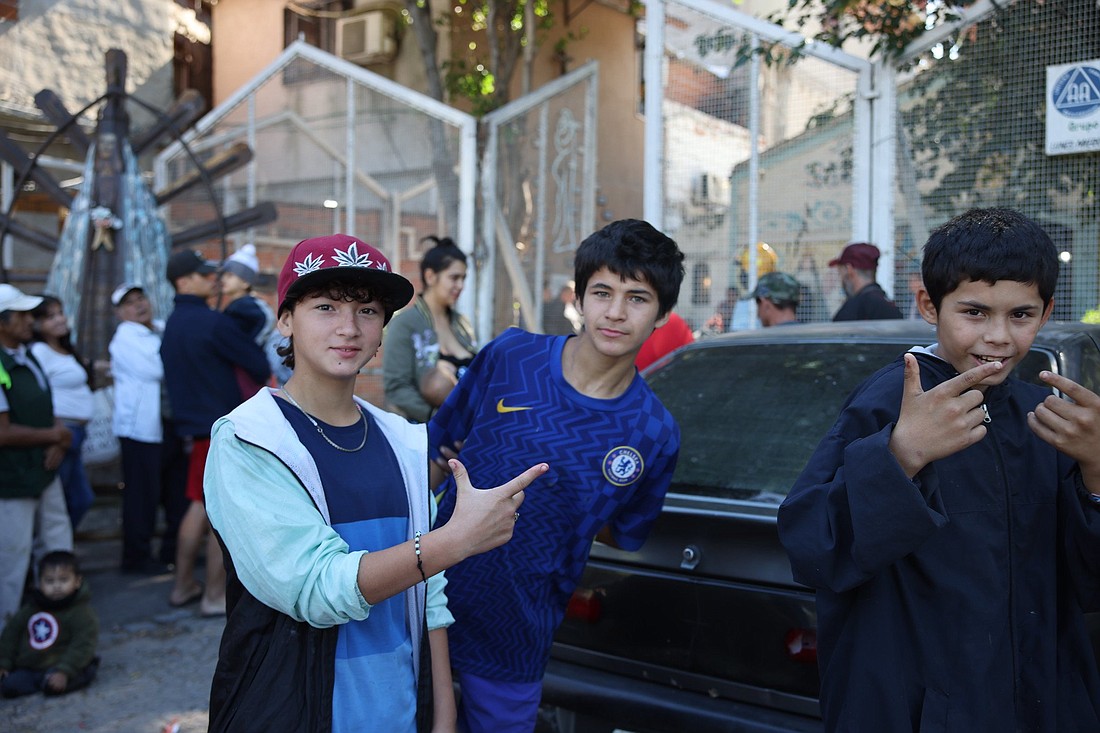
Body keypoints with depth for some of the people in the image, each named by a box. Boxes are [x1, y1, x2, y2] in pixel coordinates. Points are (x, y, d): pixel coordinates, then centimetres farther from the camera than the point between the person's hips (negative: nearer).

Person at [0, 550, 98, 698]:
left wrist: (64, 671, -29)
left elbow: (82, 646, -18)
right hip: (27, 669, 5)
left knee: (52, 685, -35)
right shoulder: (30, 610, 9)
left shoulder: (82, 613, -10)